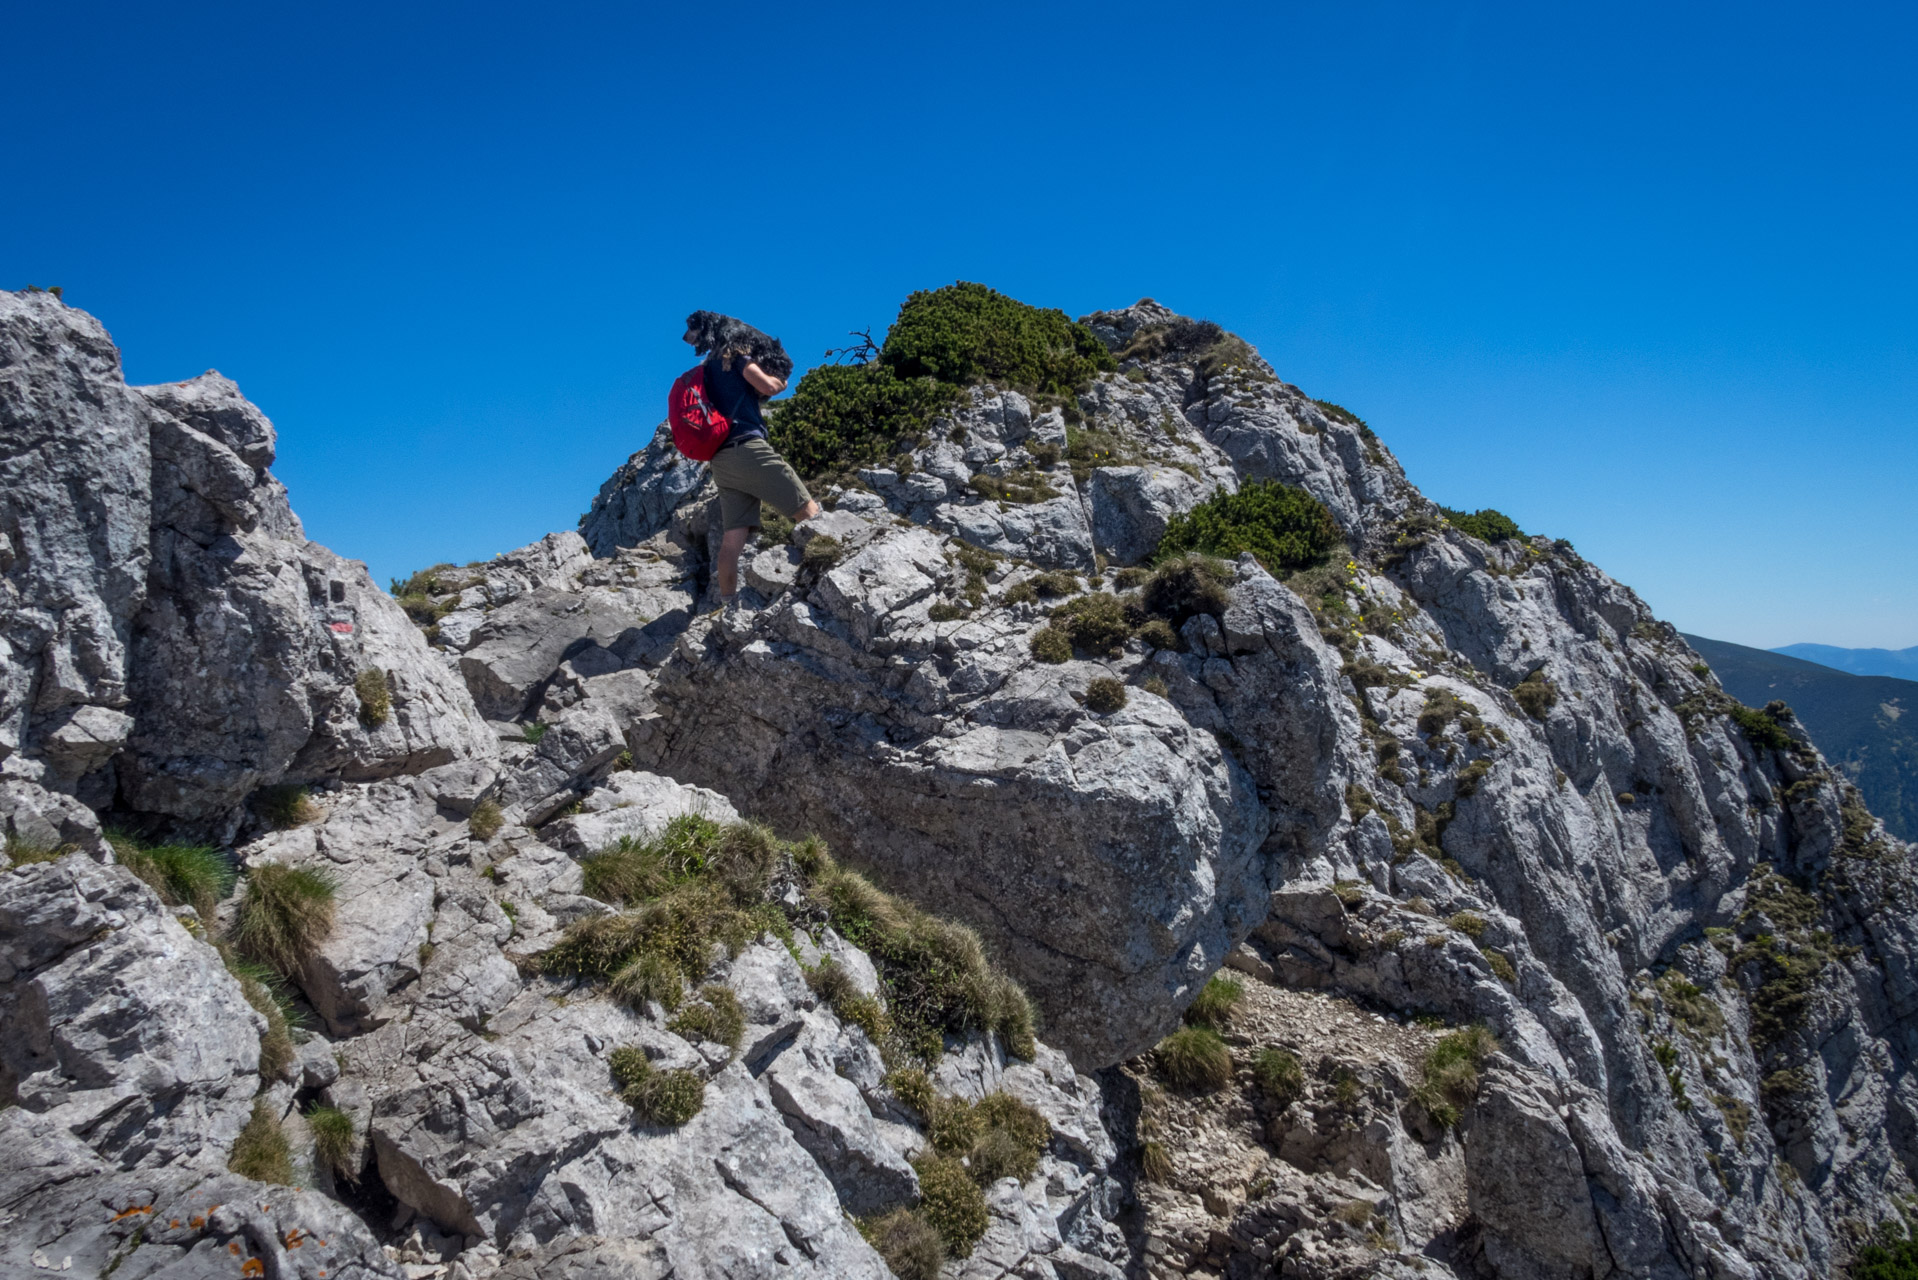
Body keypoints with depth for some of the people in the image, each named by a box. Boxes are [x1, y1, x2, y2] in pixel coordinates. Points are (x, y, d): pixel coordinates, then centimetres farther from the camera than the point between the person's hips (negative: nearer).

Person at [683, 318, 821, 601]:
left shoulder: (706, 370, 26)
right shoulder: (735, 355, 4)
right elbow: (767, 386, -7)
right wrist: (782, 382, 13)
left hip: (721, 461, 8)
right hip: (748, 447, -8)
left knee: (734, 535, 0)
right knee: (809, 513, -8)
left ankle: (727, 601, -7)